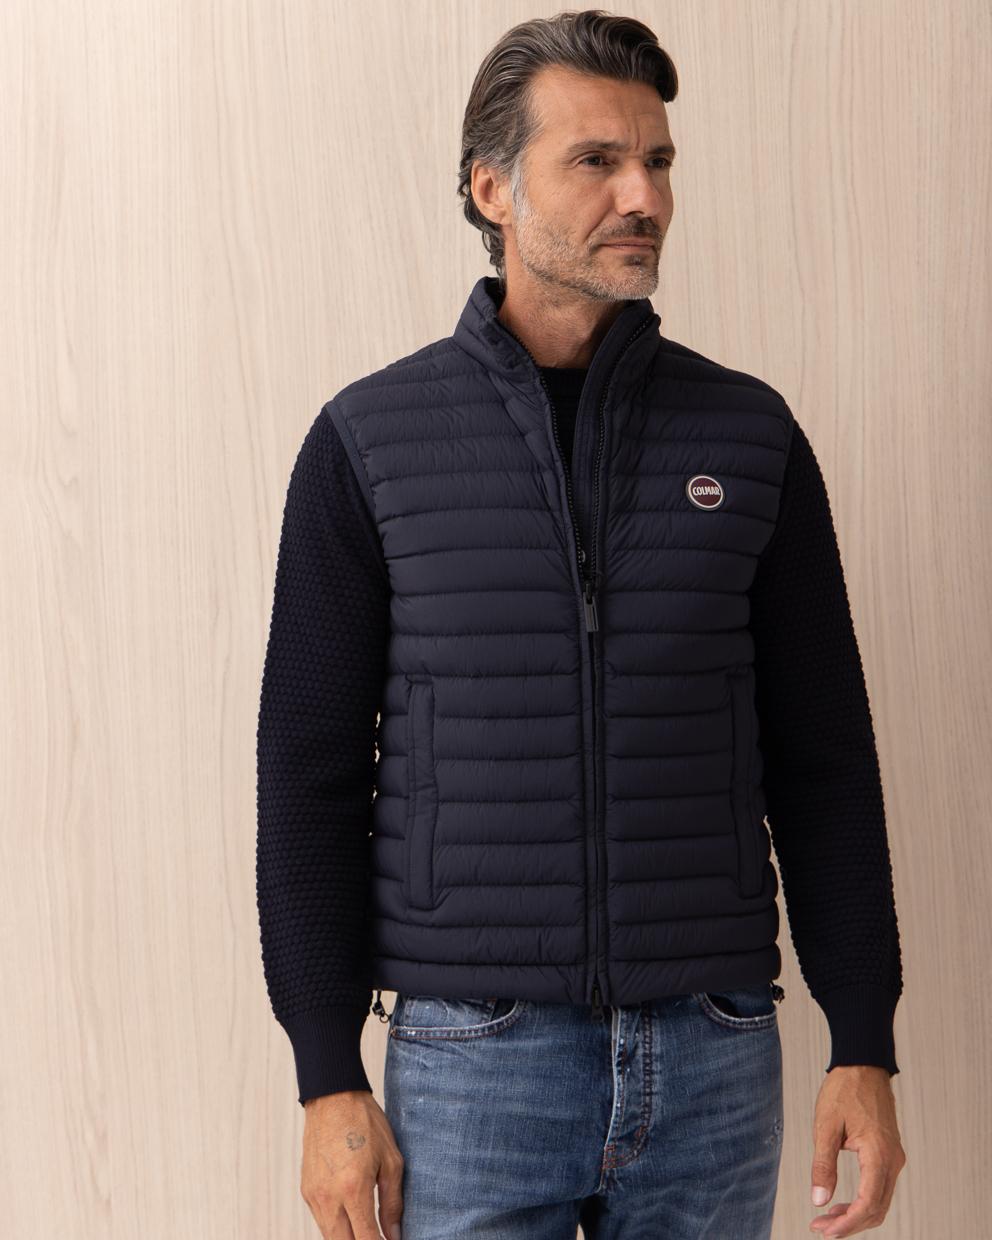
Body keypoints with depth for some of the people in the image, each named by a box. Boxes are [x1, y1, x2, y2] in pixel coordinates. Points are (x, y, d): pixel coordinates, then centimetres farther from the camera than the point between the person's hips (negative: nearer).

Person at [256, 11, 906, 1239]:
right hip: (472, 1059, -1)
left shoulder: (750, 437, 3)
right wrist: (328, 1081, -5)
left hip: (714, 1057, 2)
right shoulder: (369, 442, -1)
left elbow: (823, 761, 5)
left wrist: (865, 1046, 0)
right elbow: (310, 771, -1)